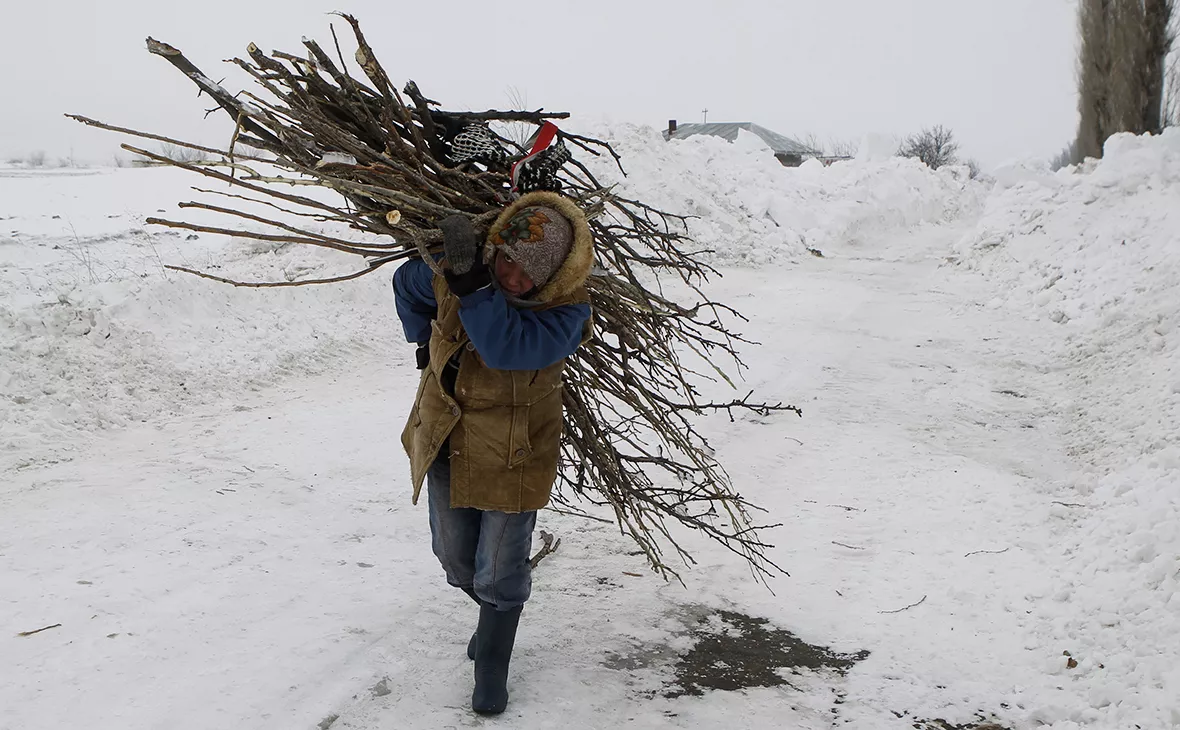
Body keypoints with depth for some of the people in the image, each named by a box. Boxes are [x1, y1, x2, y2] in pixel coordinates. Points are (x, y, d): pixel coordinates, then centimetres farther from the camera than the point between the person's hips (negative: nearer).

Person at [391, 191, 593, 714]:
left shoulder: (567, 310, -25)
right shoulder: (452, 271, -13)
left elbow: (505, 346, -41)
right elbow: (406, 283, 11)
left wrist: (472, 285, -46)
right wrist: (424, 342, 15)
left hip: (511, 456, -5)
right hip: (446, 441, 5)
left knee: (499, 575, 5)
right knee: (454, 556, 21)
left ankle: (491, 670, 29)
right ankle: (495, 618, 51)